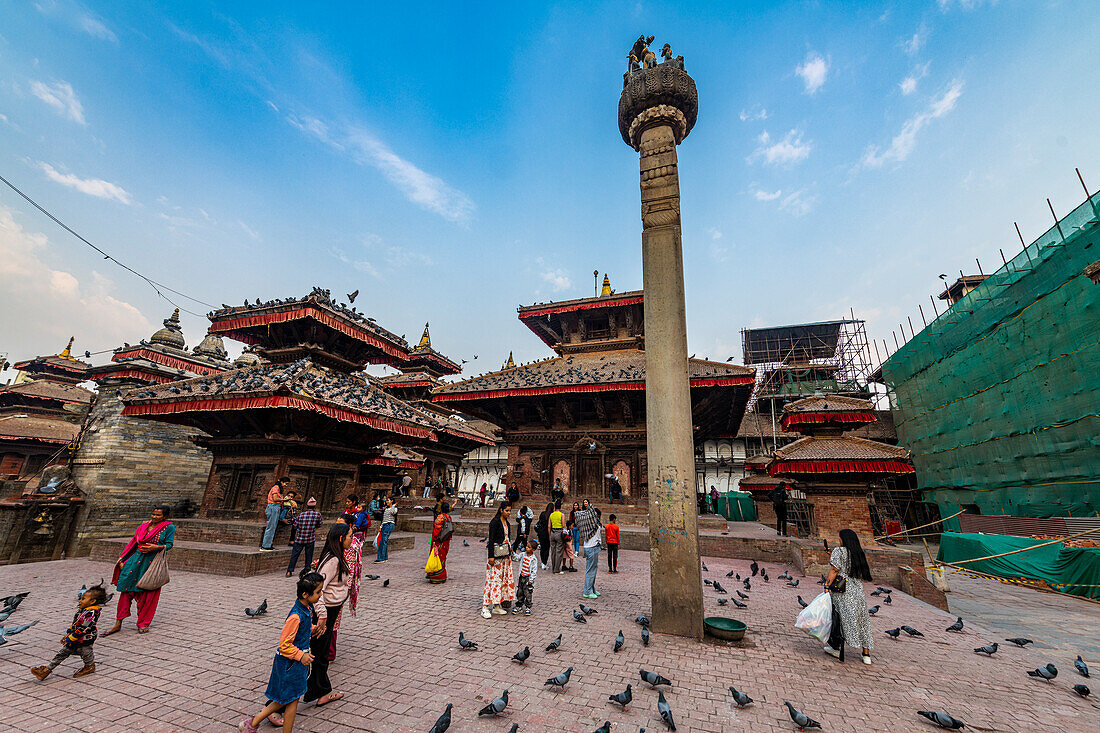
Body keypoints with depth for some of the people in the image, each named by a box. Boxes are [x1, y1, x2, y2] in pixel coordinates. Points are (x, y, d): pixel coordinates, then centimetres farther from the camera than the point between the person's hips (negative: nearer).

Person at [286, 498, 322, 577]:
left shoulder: (301, 514, -5)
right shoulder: (317, 514, -9)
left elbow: (295, 526, 3)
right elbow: (319, 525, 5)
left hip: (299, 539, 1)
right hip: (310, 539, -1)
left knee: (294, 555, 11)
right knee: (309, 556, 11)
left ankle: (289, 571, 11)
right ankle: (307, 570, 14)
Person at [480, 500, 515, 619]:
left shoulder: (506, 522, 12)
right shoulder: (495, 522, -13)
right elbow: (491, 539, -17)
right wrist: (491, 556, -20)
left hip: (505, 556, 8)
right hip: (496, 555, -8)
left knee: (504, 578, 9)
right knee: (493, 579, -7)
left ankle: (497, 606, 18)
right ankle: (485, 608, -1)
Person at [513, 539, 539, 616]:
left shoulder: (534, 559, -14)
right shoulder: (523, 555, 2)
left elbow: (534, 570, -13)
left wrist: (531, 580, -15)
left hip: (528, 578, -5)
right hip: (522, 577, 5)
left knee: (528, 593, 1)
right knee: (520, 592, 13)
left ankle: (527, 608, 15)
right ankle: (518, 606, 27)